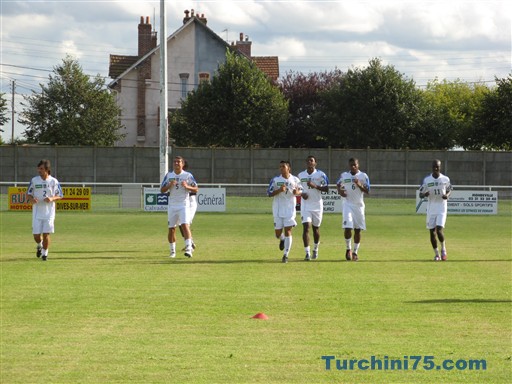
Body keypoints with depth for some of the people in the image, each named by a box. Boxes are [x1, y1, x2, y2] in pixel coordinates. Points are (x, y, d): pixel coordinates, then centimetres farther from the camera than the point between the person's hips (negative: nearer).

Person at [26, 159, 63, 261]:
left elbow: (60, 196, 3)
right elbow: (28, 194, 7)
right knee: (36, 235, 1)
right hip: (37, 212, 1)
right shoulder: (34, 180, 2)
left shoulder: (53, 181, -2)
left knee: (46, 234, -4)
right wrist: (31, 199, -17)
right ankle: (39, 245, 33)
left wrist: (52, 198, -17)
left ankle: (44, 253, 13)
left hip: (49, 212, -1)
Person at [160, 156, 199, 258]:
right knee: (171, 229, 5)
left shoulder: (188, 175, 1)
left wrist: (187, 186, -18)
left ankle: (188, 249, -25)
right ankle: (172, 251, 18)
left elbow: (196, 189, 1)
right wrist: (169, 185, -13)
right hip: (172, 206, 3)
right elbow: (162, 190, 6)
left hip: (184, 205, -3)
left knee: (185, 225, -19)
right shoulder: (168, 175, 8)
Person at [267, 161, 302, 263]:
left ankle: (286, 255, -2)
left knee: (288, 232, -9)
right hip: (278, 211, 1)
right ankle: (282, 239, 44)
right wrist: (279, 190, -22)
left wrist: (297, 192, -11)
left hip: (290, 210, -1)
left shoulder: (295, 180, 0)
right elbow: (269, 193, -5)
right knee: (278, 233, 6)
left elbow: (300, 190, 13)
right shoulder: (275, 180, -2)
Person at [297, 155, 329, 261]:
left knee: (316, 228, 12)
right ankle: (307, 253, -15)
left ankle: (315, 249, 33)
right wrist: (301, 194, -5)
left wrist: (315, 186, -21)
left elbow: (326, 189, -7)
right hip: (305, 206, 1)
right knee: (306, 227, -13)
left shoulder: (321, 175, -4)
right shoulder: (300, 175, 6)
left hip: (317, 205, -1)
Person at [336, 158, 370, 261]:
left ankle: (355, 252, 17)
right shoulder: (343, 175, 4)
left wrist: (359, 185, -20)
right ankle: (348, 248, 6)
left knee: (358, 229, 4)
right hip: (348, 205, 0)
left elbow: (367, 191, -3)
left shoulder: (363, 176, -1)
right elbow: (338, 184, 21)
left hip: (359, 205, 0)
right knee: (347, 228, -14)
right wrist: (339, 191, 0)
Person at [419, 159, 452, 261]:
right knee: (432, 231, 3)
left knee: (439, 229, -15)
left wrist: (447, 195, -10)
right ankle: (436, 253, 17)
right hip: (431, 209, 2)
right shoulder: (426, 180, 0)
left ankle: (443, 249, 9)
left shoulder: (445, 179, 0)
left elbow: (449, 189, 14)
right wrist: (425, 194, -21)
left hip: (442, 209, -2)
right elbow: (420, 194, 3)